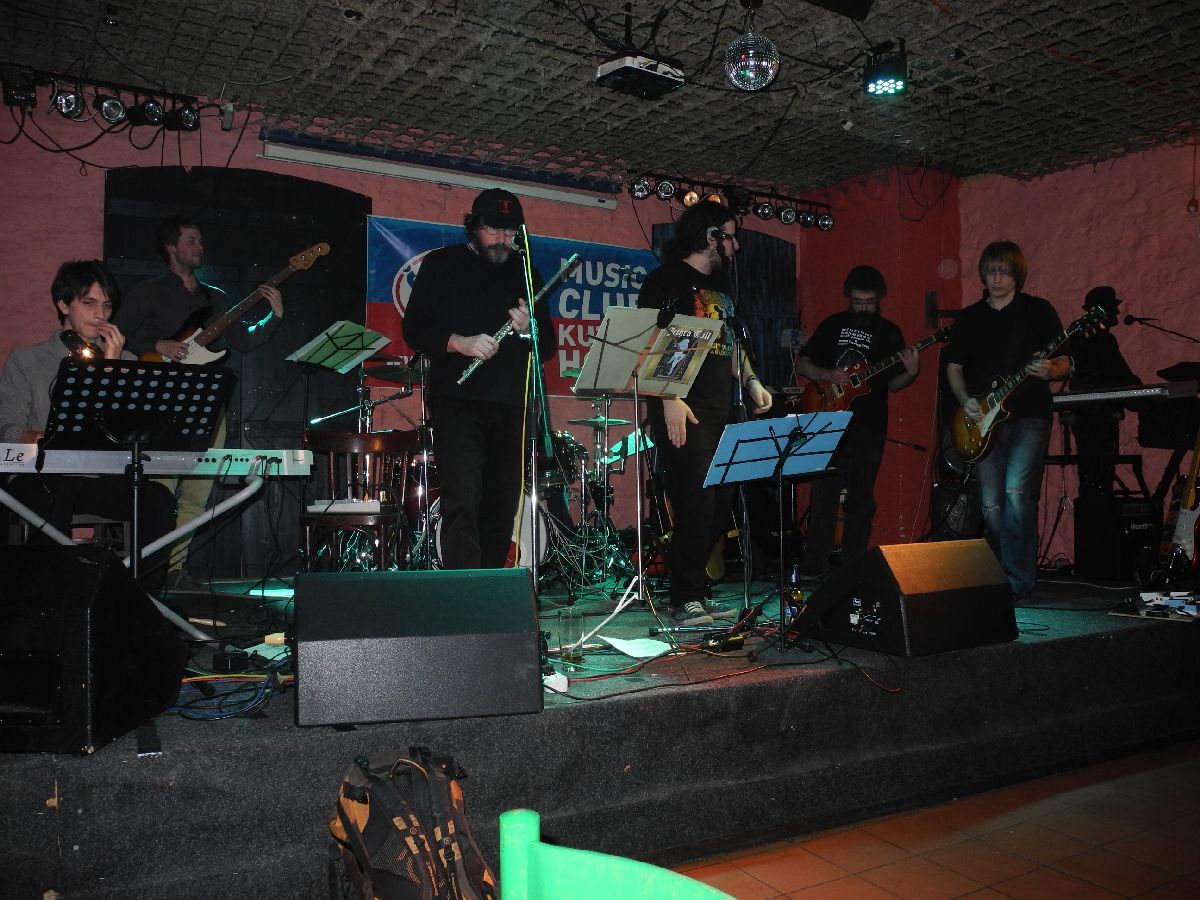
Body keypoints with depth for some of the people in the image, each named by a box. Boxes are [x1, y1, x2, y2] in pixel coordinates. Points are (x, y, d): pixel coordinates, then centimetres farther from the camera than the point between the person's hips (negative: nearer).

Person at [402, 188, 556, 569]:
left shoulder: (525, 273, 18)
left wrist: (528, 330, -6)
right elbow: (414, 329, 2)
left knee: (502, 506, 5)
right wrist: (460, 342, -16)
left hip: (512, 406, 4)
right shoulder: (442, 265, 10)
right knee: (462, 502, -13)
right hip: (458, 401, -3)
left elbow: (548, 347, 17)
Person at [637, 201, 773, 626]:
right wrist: (669, 399, -21)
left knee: (720, 503, 8)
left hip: (720, 412, 9)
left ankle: (695, 590, 18)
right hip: (683, 411, -9)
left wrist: (751, 382, 12)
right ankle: (686, 601, -3)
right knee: (696, 502, -11)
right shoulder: (667, 279, -4)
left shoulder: (721, 285, 22)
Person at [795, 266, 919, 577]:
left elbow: (892, 384, 10)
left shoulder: (889, 333, 10)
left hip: (869, 426, 1)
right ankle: (814, 563, 0)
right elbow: (802, 364, 8)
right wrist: (827, 374, -10)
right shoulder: (833, 324, 8)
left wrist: (910, 373, -10)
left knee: (861, 496, 5)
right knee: (823, 493, -5)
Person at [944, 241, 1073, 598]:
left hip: (1029, 417, -3)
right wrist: (965, 400, -3)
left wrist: (1050, 371, -20)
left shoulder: (1039, 310, 3)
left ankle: (1018, 580, -12)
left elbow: (1065, 363, 3)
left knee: (1016, 491, -20)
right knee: (991, 505, 4)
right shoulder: (968, 318, 12)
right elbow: (954, 366, 15)